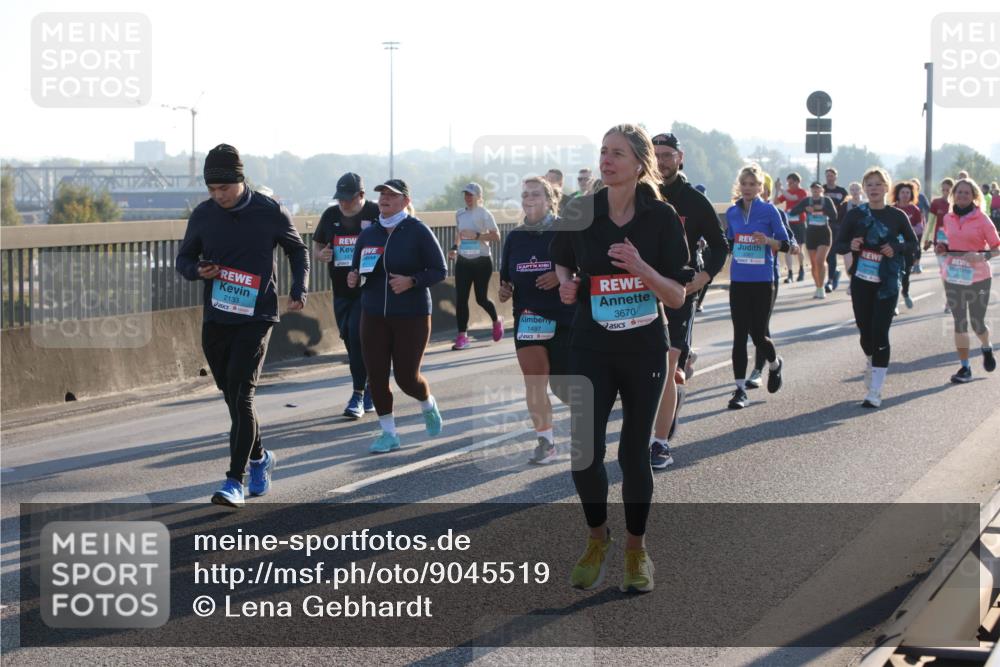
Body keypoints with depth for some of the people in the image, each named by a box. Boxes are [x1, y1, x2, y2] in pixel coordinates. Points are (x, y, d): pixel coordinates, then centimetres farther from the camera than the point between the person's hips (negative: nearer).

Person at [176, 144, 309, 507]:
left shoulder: (269, 212, -6)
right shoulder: (202, 215, 1)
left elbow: (297, 249, 11)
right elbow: (184, 259, 13)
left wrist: (298, 290, -2)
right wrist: (198, 270, -10)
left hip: (256, 317, -4)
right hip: (215, 320, 4)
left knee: (241, 396, -14)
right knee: (232, 396, 12)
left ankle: (235, 480, -13)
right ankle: (259, 457, 36)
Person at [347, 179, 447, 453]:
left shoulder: (418, 231, -8)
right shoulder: (368, 234, 6)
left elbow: (439, 270, -6)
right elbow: (356, 269, 17)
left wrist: (412, 281, -21)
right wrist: (353, 279, -6)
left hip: (412, 316, -4)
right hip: (374, 315, 4)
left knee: (406, 376, -1)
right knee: (376, 376, -1)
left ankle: (428, 405, 33)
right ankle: (389, 433, 13)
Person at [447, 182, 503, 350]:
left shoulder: (484, 214, -9)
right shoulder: (459, 214, 8)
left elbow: (496, 236, -14)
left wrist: (476, 236, -23)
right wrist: (455, 247, 7)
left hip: (482, 261, -4)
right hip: (463, 261, 5)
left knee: (481, 298, 2)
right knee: (460, 299, -6)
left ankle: (496, 321, 33)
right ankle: (462, 336, -3)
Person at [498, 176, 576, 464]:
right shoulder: (514, 237, 10)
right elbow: (507, 276, 20)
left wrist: (562, 276, -20)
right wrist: (504, 290, -1)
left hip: (564, 317, -4)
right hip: (527, 318, 4)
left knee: (563, 385, 0)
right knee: (534, 383, -2)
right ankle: (545, 442, 6)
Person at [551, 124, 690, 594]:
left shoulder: (662, 218, -7)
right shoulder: (579, 213, -2)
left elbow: (677, 297, -7)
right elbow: (562, 262, 17)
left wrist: (641, 268, -24)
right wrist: (566, 283, -5)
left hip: (645, 351, -1)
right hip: (591, 349, 1)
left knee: (635, 453, 7)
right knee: (584, 451, -8)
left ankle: (636, 550, 25)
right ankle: (597, 538, 19)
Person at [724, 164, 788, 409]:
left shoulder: (769, 211, -4)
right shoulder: (732, 212, 7)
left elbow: (785, 244, -3)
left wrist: (767, 241, -20)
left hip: (762, 281, -3)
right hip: (738, 281, 3)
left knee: (758, 333, 2)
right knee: (739, 335, -1)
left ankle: (775, 364, 35)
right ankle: (740, 389, 1)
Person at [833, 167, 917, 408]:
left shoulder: (897, 216, -2)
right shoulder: (855, 215, 0)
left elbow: (912, 242, 10)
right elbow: (837, 245, 3)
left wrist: (896, 248, -10)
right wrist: (850, 245, -19)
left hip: (886, 284, -2)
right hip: (861, 281, 2)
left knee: (880, 333, -9)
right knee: (865, 332, 10)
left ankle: (875, 392, -7)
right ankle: (871, 364, 44)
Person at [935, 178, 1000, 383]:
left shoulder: (982, 220, -8)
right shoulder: (948, 218, 5)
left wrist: (982, 256, -22)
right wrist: (943, 248, 2)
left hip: (978, 278, -4)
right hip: (953, 278, 4)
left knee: (977, 323, 4)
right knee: (959, 323, 5)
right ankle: (965, 367, 12)